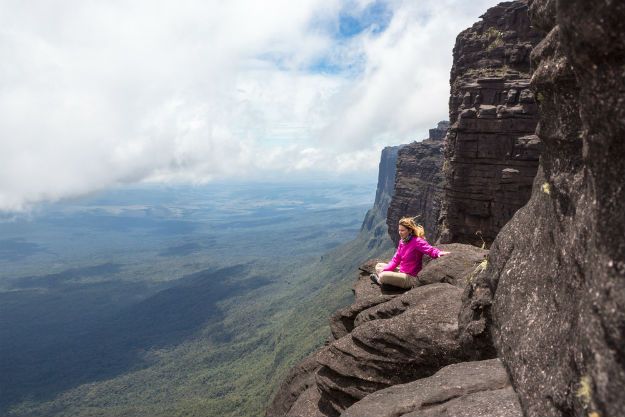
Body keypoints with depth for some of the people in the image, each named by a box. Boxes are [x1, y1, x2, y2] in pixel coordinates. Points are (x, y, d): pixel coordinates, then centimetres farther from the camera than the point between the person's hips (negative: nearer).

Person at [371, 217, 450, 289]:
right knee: (378, 266, 14)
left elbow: (430, 250, -30)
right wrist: (384, 270, -4)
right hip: (402, 272, 9)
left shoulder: (417, 242, -18)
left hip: (410, 278, -9)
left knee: (383, 276, -26)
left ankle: (380, 281, 7)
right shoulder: (402, 241, 6)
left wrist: (439, 253, -54)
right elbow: (395, 260, 8)